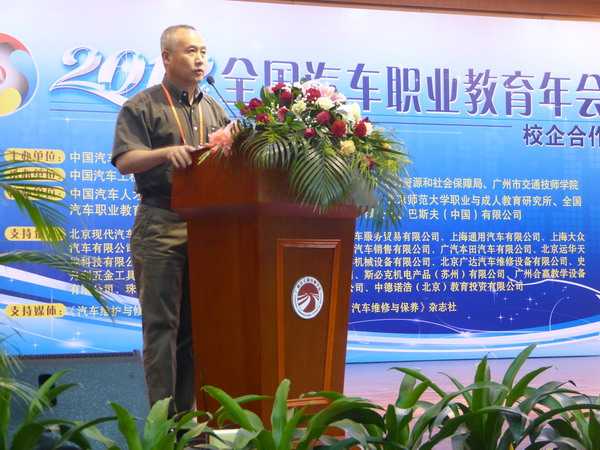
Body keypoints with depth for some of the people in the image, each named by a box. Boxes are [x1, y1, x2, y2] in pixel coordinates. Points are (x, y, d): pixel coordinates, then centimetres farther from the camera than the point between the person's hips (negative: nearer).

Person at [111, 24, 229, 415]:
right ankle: (163, 416, 0)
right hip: (161, 225, -5)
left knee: (197, 321, 7)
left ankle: (188, 411, 15)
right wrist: (167, 152, -24)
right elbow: (124, 161, -8)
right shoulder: (142, 107, 2)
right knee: (162, 321, -5)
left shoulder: (215, 110, 18)